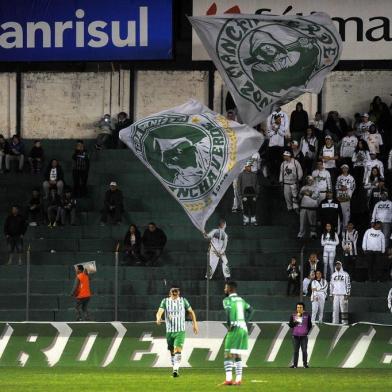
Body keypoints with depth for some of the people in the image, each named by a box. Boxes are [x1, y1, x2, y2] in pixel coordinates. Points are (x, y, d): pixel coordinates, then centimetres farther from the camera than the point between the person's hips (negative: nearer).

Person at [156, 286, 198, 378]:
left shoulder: (183, 301, 4)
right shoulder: (165, 301, 1)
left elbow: (191, 312, 15)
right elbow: (160, 311, -13)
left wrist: (195, 324, 11)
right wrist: (158, 318, -36)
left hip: (180, 330, -2)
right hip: (169, 330, 2)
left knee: (178, 350, -18)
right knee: (172, 351, 10)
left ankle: (176, 369, -26)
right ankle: (174, 368, 26)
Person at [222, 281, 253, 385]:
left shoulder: (227, 300, -5)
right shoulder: (241, 300, 16)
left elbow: (228, 311, -21)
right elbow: (250, 309, 19)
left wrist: (229, 325, -12)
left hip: (234, 329, -7)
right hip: (244, 328, 7)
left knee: (228, 355, -3)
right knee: (238, 356, 13)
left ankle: (229, 379, -12)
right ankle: (238, 379, 9)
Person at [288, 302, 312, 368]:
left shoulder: (307, 315, 5)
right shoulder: (293, 316, 6)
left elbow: (310, 325, 11)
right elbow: (290, 325, 2)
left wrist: (307, 331, 0)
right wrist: (295, 321, -14)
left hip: (304, 336, -1)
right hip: (295, 335, 1)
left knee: (304, 350, -3)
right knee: (295, 350, 1)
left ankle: (305, 364, 4)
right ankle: (295, 364, 4)